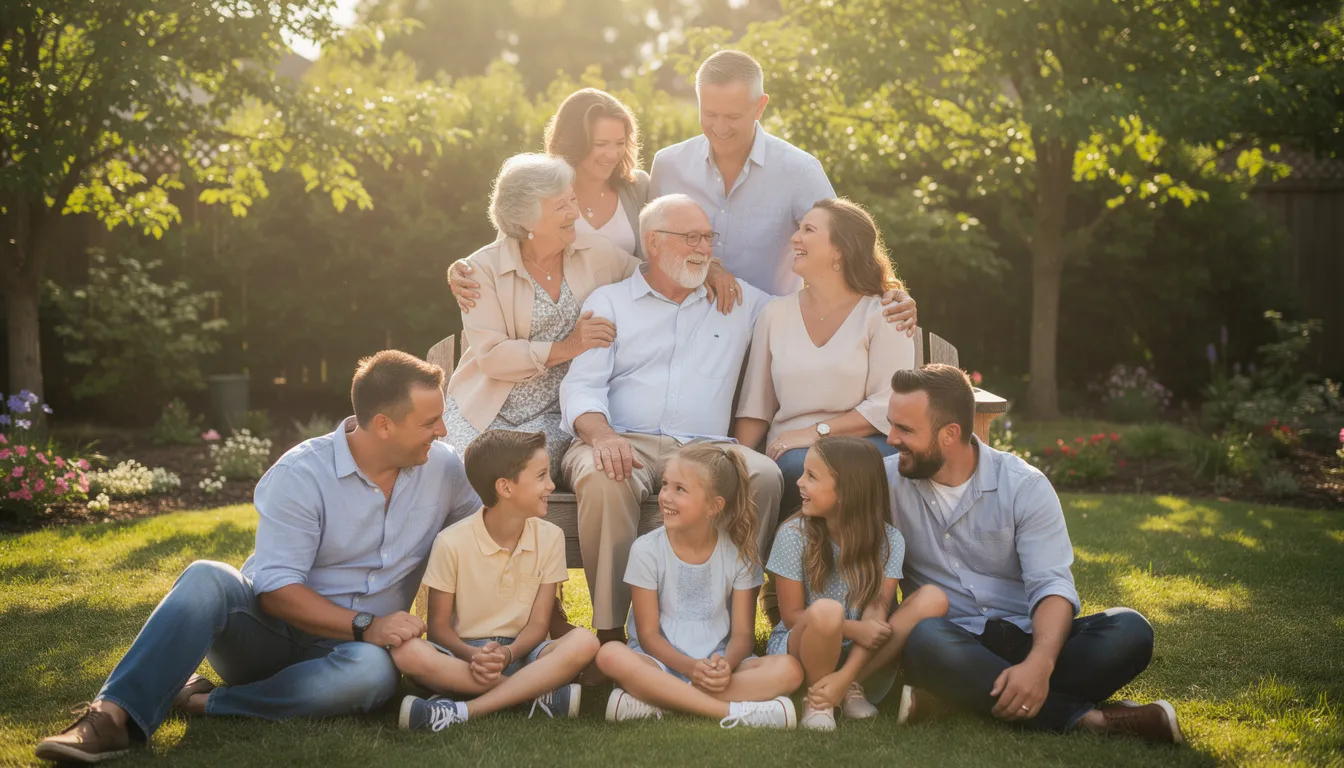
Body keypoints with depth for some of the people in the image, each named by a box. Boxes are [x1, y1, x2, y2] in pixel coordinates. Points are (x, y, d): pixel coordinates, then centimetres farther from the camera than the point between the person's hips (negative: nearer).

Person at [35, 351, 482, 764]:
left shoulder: (443, 468, -3)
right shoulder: (302, 474, -14)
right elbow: (275, 589, -18)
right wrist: (364, 626, -26)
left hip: (346, 647, 2)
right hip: (270, 631, -2)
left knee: (373, 671, -36)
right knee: (207, 579, -33)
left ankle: (203, 703, -25)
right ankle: (115, 717, -40)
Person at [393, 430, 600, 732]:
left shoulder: (549, 537, 0)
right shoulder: (452, 543, -7)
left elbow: (538, 623, -1)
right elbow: (439, 625, -4)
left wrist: (508, 654, -23)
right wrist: (473, 656, -25)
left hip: (518, 652, 2)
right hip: (464, 652, -2)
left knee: (583, 643, -28)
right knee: (408, 653, -34)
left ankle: (464, 710, -33)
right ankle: (539, 693, -29)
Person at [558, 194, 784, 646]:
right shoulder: (608, 303, 16)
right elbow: (581, 386, 4)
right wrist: (602, 434, -19)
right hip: (624, 442, -2)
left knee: (764, 476, -30)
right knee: (603, 479, -37)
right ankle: (609, 631, -29)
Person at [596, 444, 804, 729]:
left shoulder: (739, 553, 1)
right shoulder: (646, 550, -3)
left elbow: (743, 632, 0)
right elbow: (648, 634, -5)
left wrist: (726, 665, -23)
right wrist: (690, 667, -22)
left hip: (718, 665, 2)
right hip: (663, 662, -2)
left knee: (789, 670, -26)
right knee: (611, 655, -34)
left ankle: (656, 699, -30)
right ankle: (731, 711, -34)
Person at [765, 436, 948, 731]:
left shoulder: (888, 540, -6)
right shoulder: (794, 534, -9)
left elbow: (876, 611, -13)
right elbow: (792, 615, -9)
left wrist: (845, 675, -28)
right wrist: (853, 629, -25)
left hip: (859, 653, 3)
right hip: (800, 651, -2)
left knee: (933, 599, -20)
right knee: (827, 611, -37)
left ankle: (849, 684, -15)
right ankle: (816, 698, -11)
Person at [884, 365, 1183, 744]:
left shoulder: (1024, 486, -4)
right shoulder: (887, 481, 0)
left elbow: (1051, 585, -13)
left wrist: (1040, 663, -32)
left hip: (1026, 638, 1)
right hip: (951, 642, -1)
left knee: (1129, 630, -24)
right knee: (924, 639, -38)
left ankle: (957, 694, -30)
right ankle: (1085, 718, -30)